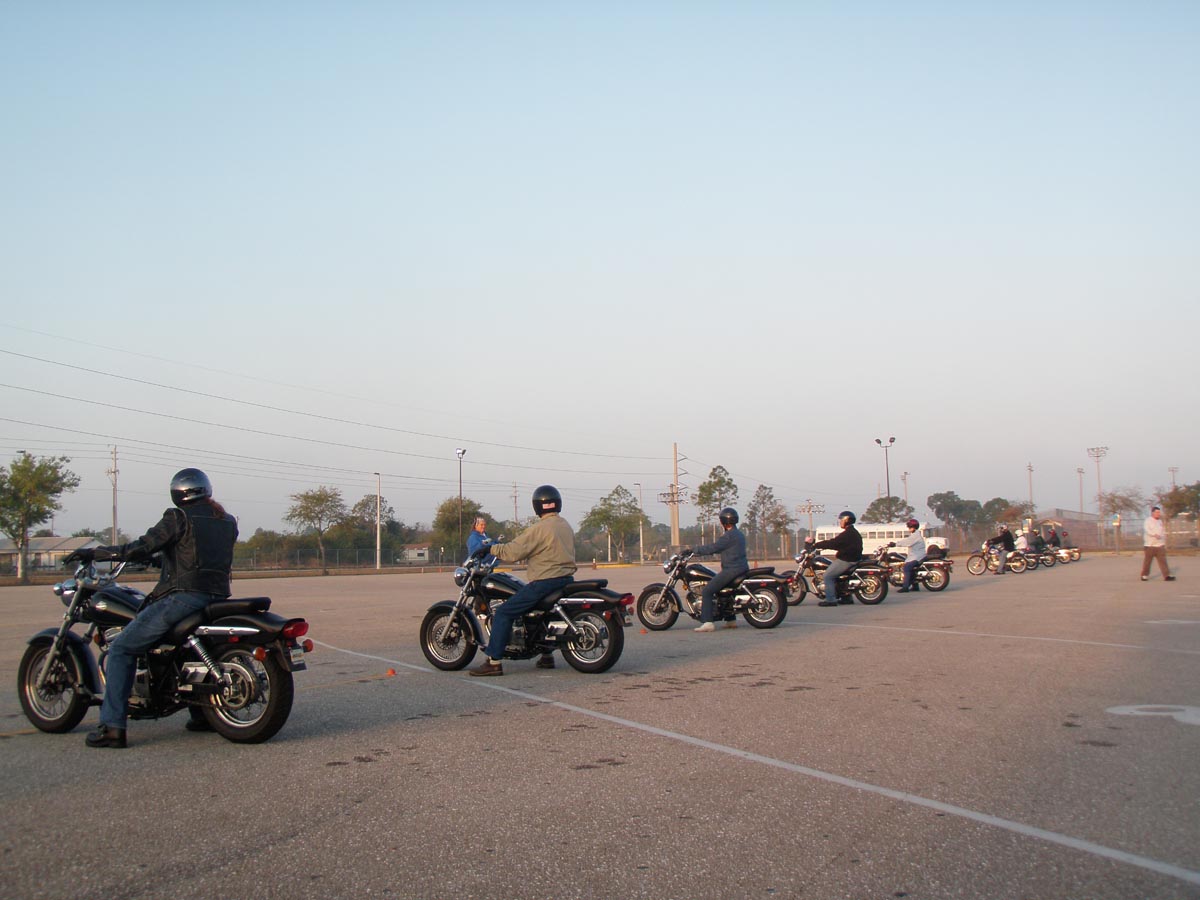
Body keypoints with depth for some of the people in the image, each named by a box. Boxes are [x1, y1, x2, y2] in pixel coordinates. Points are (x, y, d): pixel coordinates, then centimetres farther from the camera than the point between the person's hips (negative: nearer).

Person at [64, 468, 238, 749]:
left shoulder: (179, 518, -5)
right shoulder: (228, 522, 15)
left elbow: (141, 549, -12)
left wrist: (93, 553, -3)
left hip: (183, 596, -7)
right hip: (218, 597, 7)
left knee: (121, 649, 2)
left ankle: (112, 726, -6)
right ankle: (202, 714, 28)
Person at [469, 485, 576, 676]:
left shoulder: (539, 528, -13)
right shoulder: (566, 526, 13)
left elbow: (514, 552, -17)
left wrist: (491, 549, -4)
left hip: (544, 582, -9)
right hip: (566, 579, 9)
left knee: (504, 613, -6)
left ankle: (493, 662, -11)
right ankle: (546, 655, 29)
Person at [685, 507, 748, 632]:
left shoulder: (729, 536, -15)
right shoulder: (739, 534, 18)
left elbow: (713, 548, -17)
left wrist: (693, 550, -9)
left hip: (732, 570, -10)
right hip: (742, 569, 10)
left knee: (707, 591, -10)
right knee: (723, 589, 29)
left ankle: (707, 622, -18)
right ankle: (731, 620, 27)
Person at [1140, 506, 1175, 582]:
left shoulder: (1160, 521, 16)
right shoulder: (1148, 521, -4)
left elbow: (1163, 533, 23)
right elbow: (1147, 530, -22)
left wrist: (1164, 544, 20)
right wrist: (1155, 535, -37)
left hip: (1160, 545, 5)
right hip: (1150, 545, -5)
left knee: (1163, 561, -4)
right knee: (1147, 561, 3)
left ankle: (1167, 576, -8)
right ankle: (1144, 575, 15)